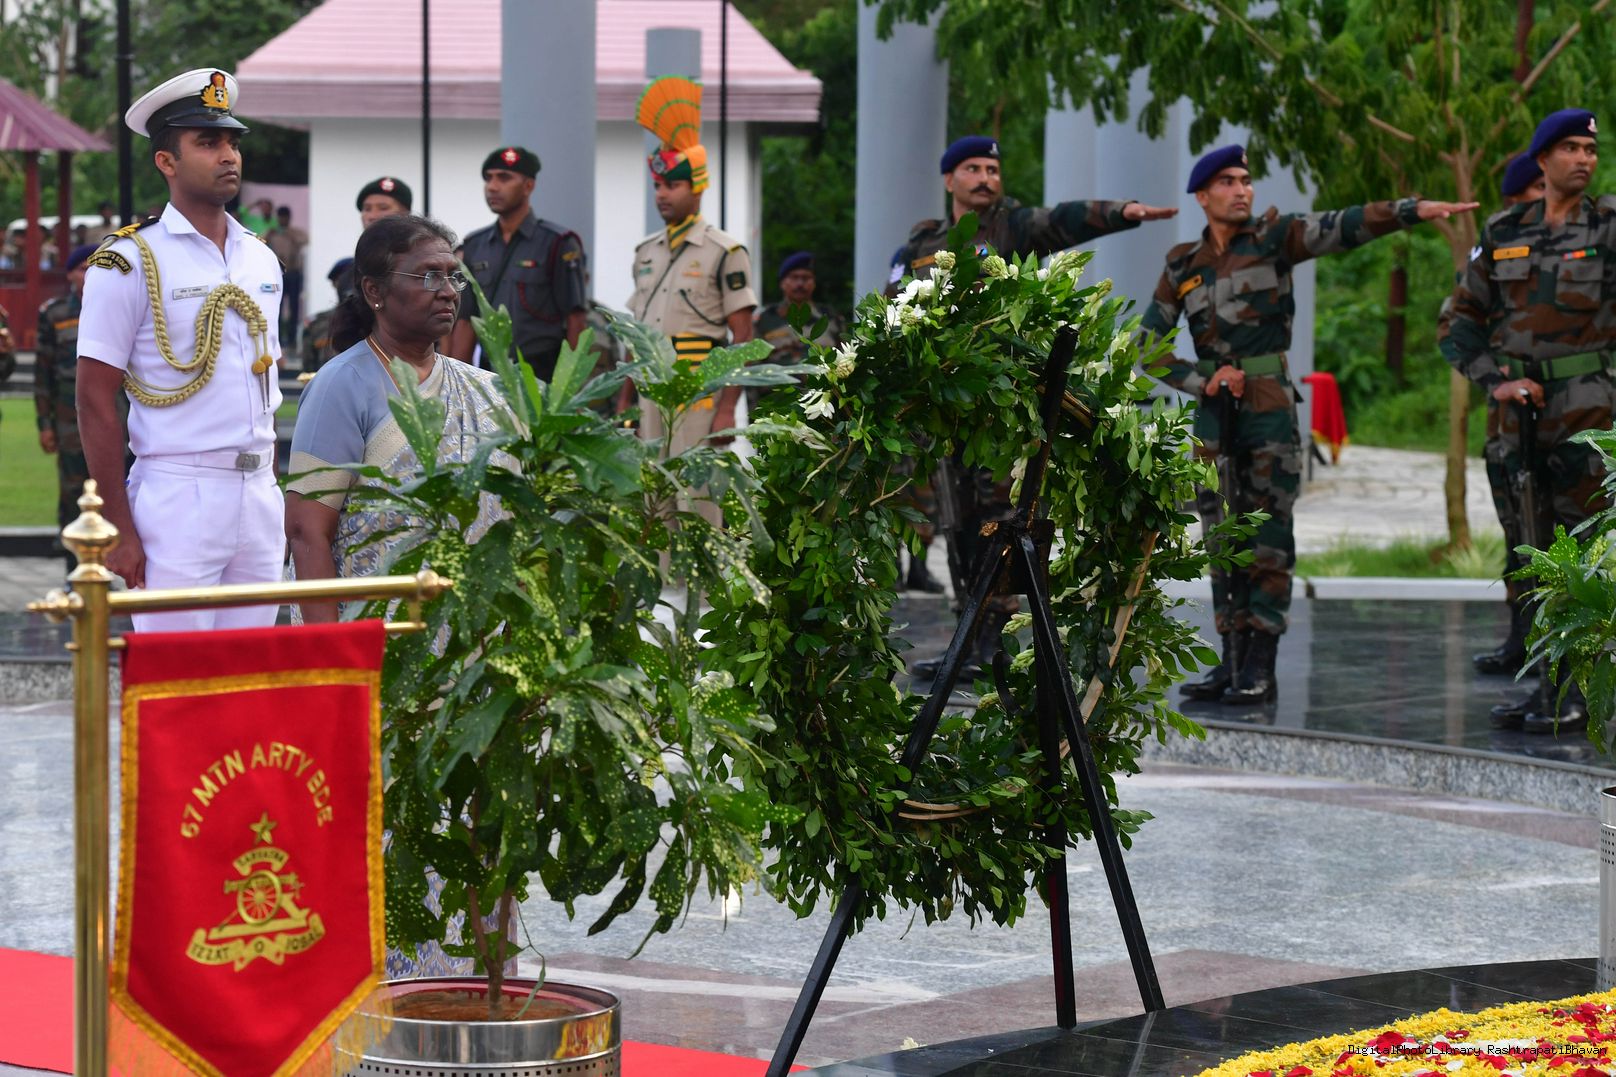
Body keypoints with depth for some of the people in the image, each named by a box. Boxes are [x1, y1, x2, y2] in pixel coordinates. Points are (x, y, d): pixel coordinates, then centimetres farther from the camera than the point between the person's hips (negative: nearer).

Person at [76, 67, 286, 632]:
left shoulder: (262, 260, 14)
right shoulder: (130, 262, -6)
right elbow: (95, 400, -8)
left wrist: (275, 500, 16)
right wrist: (120, 530, -12)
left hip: (258, 494, 6)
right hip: (178, 495, -6)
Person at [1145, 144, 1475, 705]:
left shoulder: (1271, 238, 1)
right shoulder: (1182, 265, 9)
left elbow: (1342, 227, -14)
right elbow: (1147, 343, 10)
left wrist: (1413, 210, -28)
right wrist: (1201, 380, -4)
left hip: (1268, 408, -4)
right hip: (1213, 410, 4)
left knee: (1268, 535, -4)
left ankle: (1261, 668, -4)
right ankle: (1232, 661, 13)